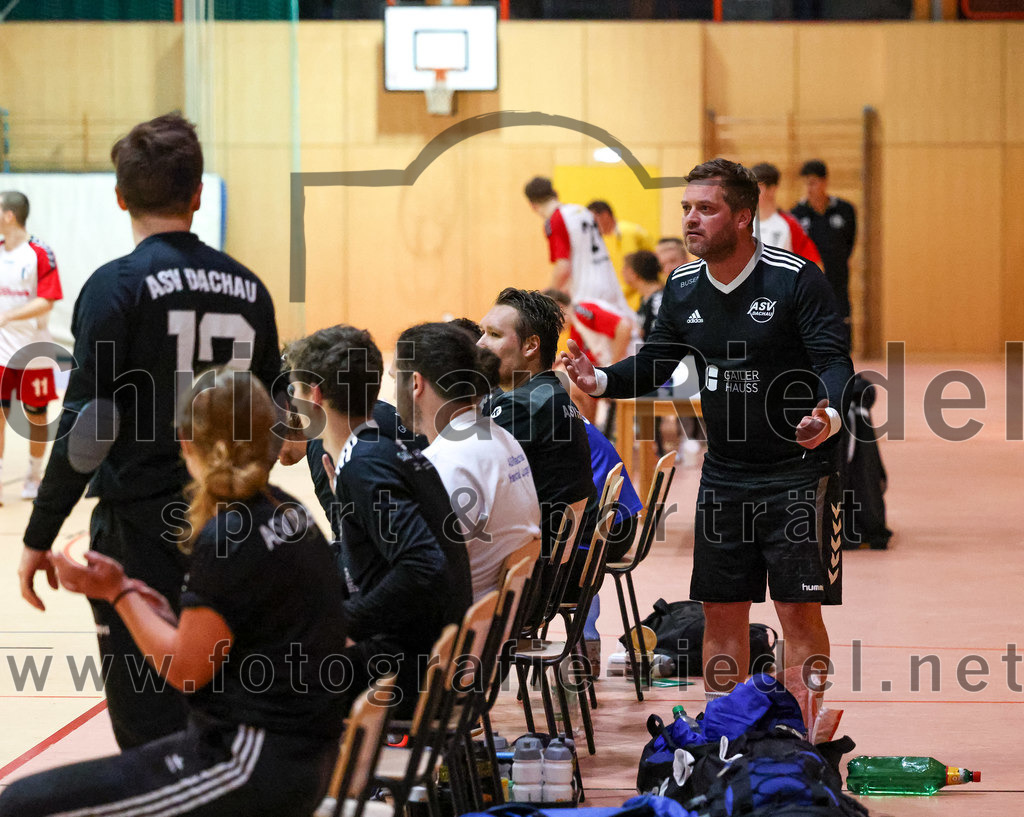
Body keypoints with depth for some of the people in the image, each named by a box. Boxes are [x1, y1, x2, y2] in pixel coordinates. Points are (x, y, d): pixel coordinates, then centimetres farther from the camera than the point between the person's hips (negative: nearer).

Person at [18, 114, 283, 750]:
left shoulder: (118, 286, -10)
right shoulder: (247, 287, 6)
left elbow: (86, 423, -14)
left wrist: (41, 536, -8)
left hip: (140, 527, -5)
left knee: (150, 722, -1)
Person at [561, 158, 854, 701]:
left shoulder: (796, 279, -13)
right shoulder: (683, 288, 5)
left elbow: (834, 362, -17)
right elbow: (653, 365, 13)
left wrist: (830, 417, -38)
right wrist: (601, 380, -7)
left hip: (796, 469, -6)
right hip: (723, 474, 6)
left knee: (798, 610, -6)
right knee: (721, 610, 8)